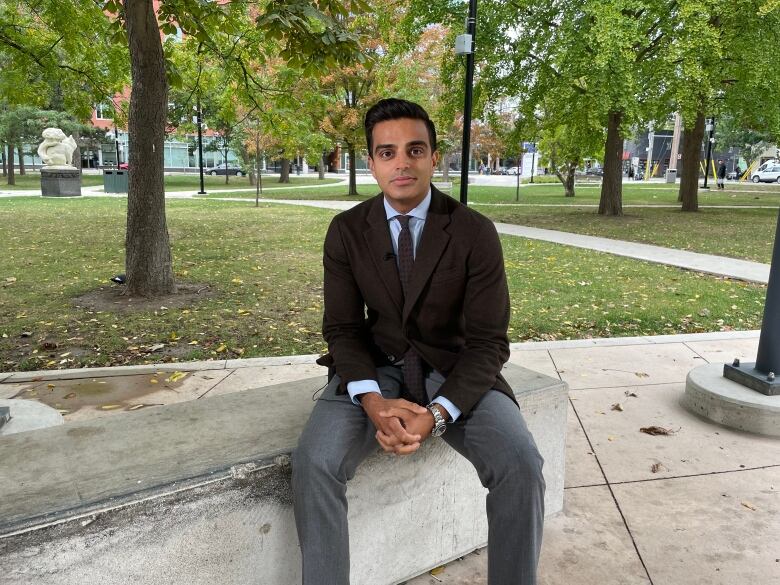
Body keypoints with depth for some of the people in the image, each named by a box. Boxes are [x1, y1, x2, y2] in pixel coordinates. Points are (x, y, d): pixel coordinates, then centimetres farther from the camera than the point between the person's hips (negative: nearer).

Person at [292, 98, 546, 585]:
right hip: (377, 370, 1)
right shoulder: (346, 231, -4)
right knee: (314, 461, -25)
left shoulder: (475, 233, -11)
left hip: (455, 371, -1)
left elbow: (488, 342, -11)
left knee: (521, 464, -25)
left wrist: (437, 413, -27)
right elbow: (342, 328, -2)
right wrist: (372, 400, -23)